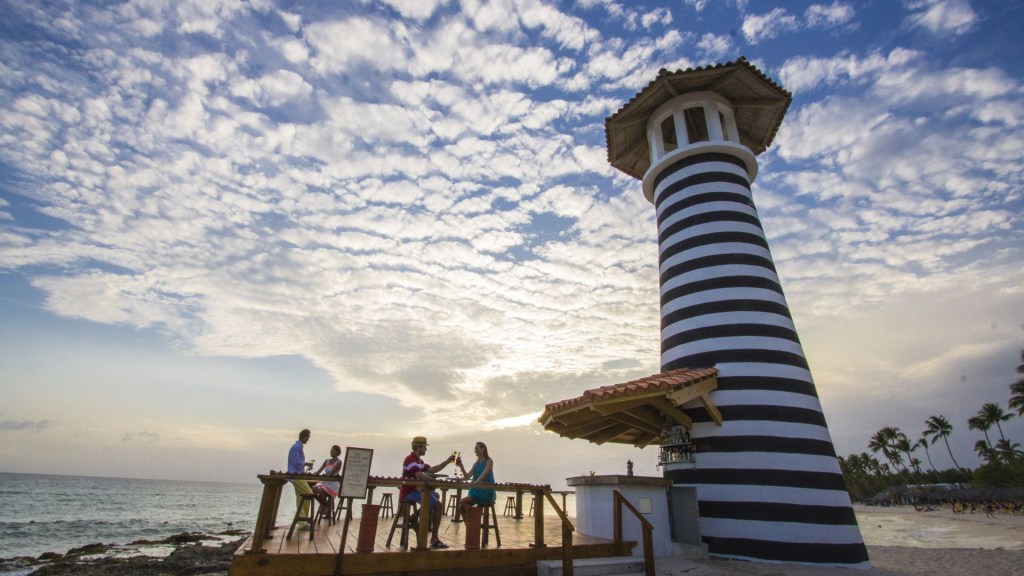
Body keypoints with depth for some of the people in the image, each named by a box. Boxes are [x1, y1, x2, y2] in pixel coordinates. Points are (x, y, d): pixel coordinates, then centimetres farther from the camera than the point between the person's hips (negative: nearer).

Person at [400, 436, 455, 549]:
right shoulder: (411, 459, -17)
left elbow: (432, 470, 14)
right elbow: (420, 475, -29)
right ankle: (434, 539, -10)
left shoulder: (417, 460, 16)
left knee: (435, 495, 26)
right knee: (438, 505, -12)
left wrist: (448, 461, 7)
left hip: (413, 490, 10)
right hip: (409, 493, -10)